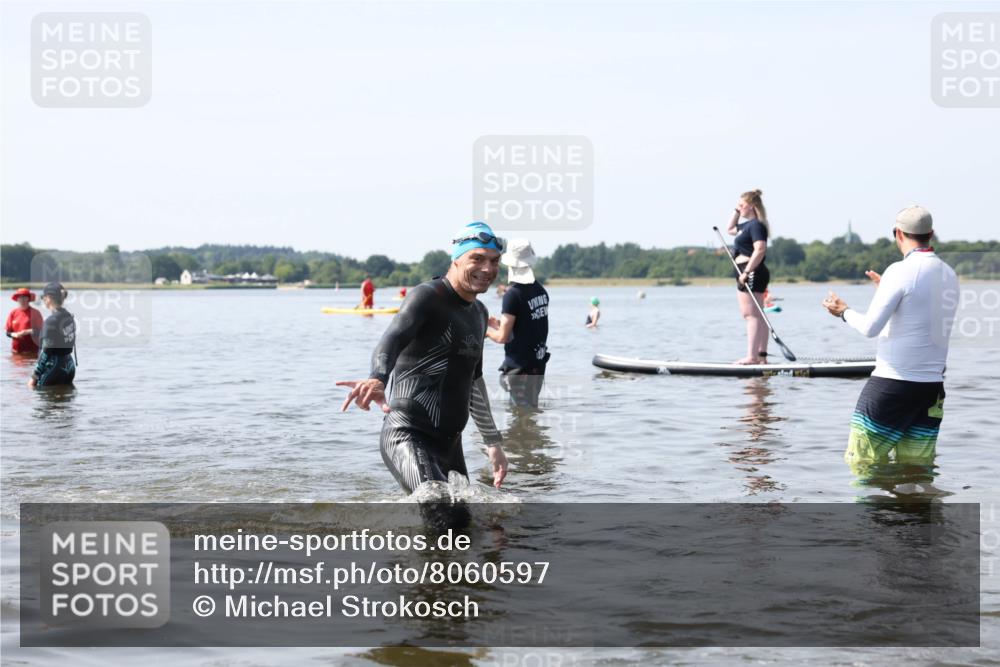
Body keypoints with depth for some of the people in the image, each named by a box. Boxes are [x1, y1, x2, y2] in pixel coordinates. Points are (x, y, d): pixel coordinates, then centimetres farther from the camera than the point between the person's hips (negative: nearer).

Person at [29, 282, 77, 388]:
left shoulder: (51, 320, -15)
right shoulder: (69, 317, 9)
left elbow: (46, 351, -16)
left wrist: (34, 376, -11)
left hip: (54, 367, -8)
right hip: (69, 366, 8)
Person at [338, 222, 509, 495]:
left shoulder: (479, 313, 19)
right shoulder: (427, 296, -8)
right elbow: (392, 339, -27)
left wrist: (493, 442, 33)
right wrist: (377, 379, -48)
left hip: (450, 443, 9)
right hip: (409, 436, -9)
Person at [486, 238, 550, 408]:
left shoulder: (513, 294, -18)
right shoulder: (540, 290, 6)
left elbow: (502, 337, -17)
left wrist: (487, 330, 2)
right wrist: (500, 324, 19)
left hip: (519, 368, -8)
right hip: (538, 364, 8)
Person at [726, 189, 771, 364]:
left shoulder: (756, 225, -13)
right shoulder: (748, 225, 18)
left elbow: (760, 249, -24)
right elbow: (730, 229, 37)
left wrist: (746, 272, -27)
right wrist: (736, 211, 23)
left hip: (752, 273, -11)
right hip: (746, 274, 11)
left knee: (751, 315, -13)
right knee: (756, 316, 11)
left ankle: (752, 356, -16)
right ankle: (761, 355, 14)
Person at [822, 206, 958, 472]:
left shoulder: (901, 271, -12)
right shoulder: (949, 275, 9)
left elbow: (871, 327, -13)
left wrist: (844, 311, 6)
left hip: (892, 382, -7)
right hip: (932, 386, 7)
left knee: (862, 465, 0)